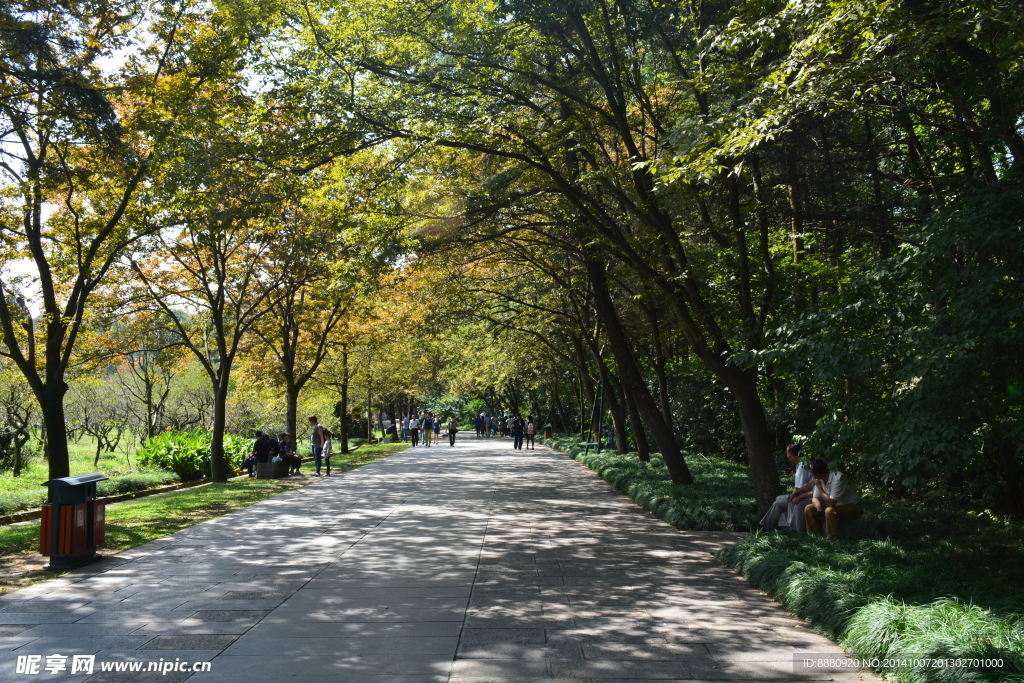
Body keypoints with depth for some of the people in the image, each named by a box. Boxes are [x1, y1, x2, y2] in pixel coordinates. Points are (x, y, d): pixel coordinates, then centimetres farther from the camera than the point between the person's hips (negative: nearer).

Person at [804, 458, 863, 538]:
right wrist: (819, 509, -19)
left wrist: (819, 487, -23)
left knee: (829, 511, -36)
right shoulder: (819, 479, -3)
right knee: (809, 509, -5)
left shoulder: (837, 478, -28)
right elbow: (815, 498, 3)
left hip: (853, 507, -8)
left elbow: (831, 503, -31)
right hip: (837, 505, 8)